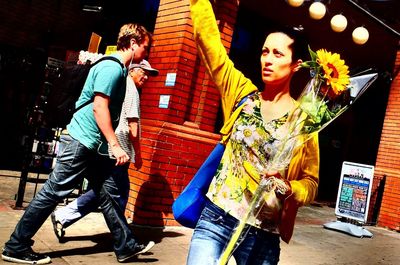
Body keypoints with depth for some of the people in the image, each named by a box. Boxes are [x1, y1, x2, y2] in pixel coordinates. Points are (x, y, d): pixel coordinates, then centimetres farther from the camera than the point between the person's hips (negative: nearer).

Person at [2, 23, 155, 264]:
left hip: (92, 145, 10)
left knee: (107, 194, 11)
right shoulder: (112, 67, -14)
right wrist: (115, 145, -22)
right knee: (52, 193, -2)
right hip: (82, 141, -10)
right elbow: (99, 107, -22)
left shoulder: (118, 69, 16)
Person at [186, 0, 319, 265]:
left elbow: (310, 183, 3)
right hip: (215, 219, 0)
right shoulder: (242, 93, 3)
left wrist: (288, 189, -17)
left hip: (263, 235, 1)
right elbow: (208, 37, -3)